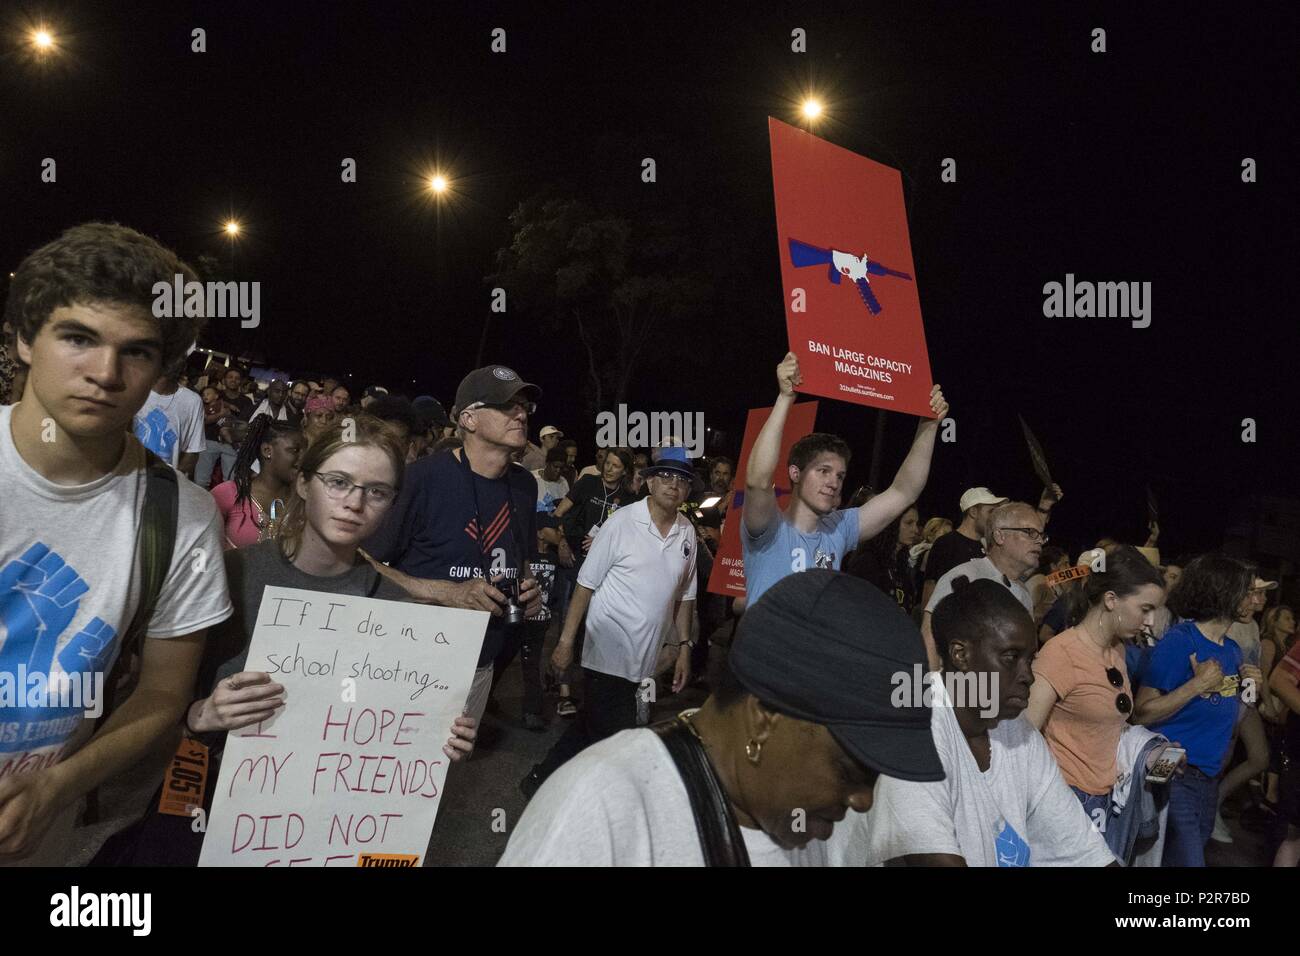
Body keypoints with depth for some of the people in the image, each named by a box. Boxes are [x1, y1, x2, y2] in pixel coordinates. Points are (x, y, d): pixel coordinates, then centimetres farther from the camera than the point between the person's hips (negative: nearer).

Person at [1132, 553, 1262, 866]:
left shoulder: (1233, 650, 9)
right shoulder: (1178, 641, -15)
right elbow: (1141, 714, -19)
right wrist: (1198, 684, -23)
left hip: (1209, 778, 8)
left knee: (1193, 851, 15)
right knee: (1186, 860, -8)